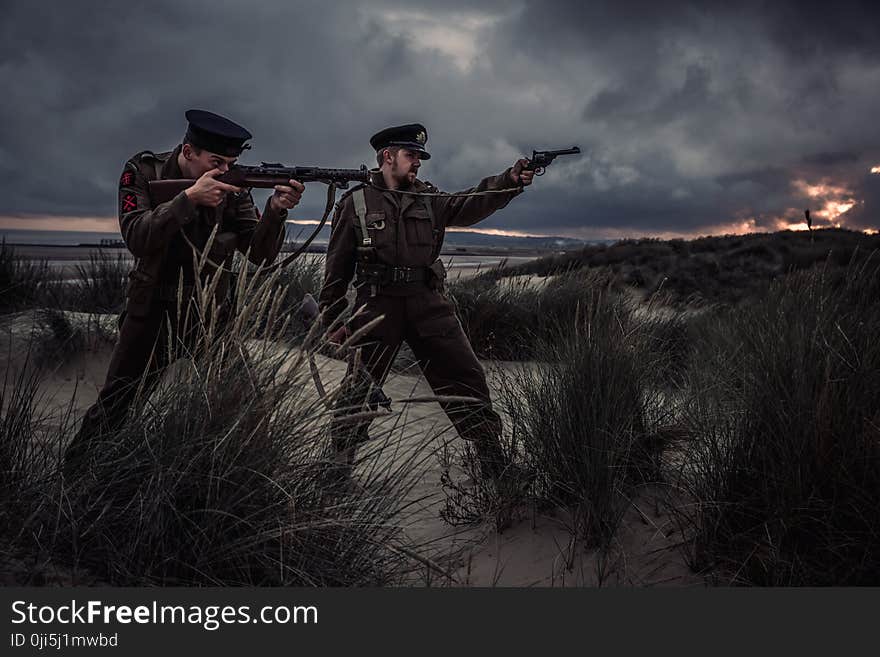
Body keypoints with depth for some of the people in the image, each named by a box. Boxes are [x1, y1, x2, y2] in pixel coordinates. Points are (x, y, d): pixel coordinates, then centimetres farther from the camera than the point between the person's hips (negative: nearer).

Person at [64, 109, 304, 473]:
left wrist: (275, 211, -30)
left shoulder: (233, 188, -7)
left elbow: (260, 255, -12)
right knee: (117, 399, 6)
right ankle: (76, 466, 27)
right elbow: (138, 240, -24)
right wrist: (189, 198, -35)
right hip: (150, 304, -1)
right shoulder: (142, 171, -10)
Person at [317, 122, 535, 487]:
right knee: (360, 386, 5)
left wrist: (510, 180, -20)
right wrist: (332, 317, 4)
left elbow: (468, 204, -4)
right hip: (377, 305, -3)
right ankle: (338, 463, 23)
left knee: (465, 376, 1)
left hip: (428, 303, 3)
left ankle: (495, 467, 12)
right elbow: (337, 266, 5)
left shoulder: (428, 198, 13)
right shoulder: (355, 203, 3)